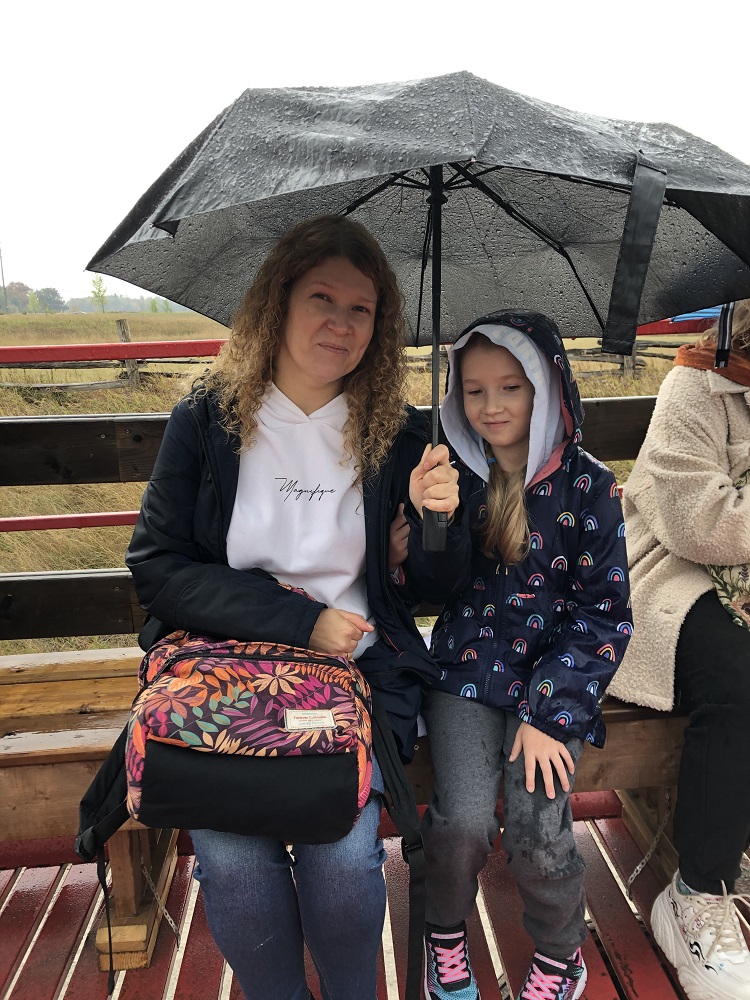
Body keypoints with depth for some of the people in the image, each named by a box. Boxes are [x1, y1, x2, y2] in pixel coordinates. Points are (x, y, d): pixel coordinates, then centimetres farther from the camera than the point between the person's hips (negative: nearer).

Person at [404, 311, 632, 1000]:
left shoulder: (588, 488, -6)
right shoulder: (455, 477, 0)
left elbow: (604, 613, -5)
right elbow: (435, 593, 0)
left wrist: (548, 710, -12)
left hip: (553, 681, -1)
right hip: (466, 670, 1)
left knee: (537, 835, -11)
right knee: (462, 823, -13)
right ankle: (446, 935, 22)